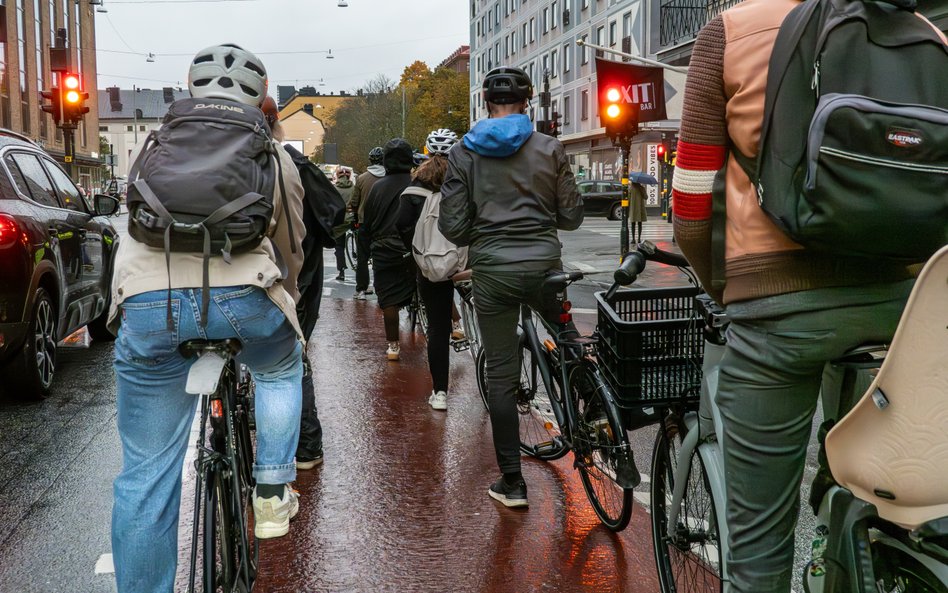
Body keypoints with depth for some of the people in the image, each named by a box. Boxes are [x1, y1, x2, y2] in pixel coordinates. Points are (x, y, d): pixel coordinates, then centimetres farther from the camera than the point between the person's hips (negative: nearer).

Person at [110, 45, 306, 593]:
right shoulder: (272, 153, 20)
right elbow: (291, 248, 28)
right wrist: (288, 303, 46)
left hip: (147, 304, 1)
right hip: (241, 296, 0)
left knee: (147, 475, 10)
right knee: (282, 369, 34)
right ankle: (273, 495, 29)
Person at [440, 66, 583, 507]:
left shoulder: (464, 153, 1)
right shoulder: (549, 148, 1)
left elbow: (452, 226, -1)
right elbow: (571, 217, 4)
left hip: (492, 271, 0)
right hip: (543, 264, 0)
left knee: (501, 376, 6)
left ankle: (512, 482, 11)